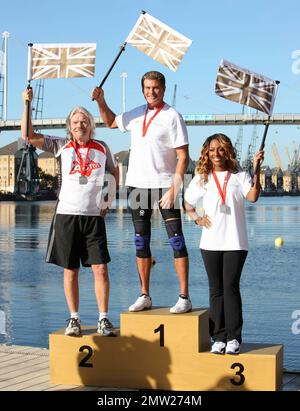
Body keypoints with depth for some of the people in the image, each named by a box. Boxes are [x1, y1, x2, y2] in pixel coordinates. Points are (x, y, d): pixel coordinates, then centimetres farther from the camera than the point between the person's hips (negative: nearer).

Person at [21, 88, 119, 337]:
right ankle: (74, 319, 14)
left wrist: (109, 198, 15)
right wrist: (27, 104, -11)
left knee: (101, 269, -5)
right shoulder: (62, 146, 3)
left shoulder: (102, 148, 7)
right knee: (70, 270, 4)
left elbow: (114, 170, 25)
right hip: (66, 214, 0)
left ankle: (104, 320, 4)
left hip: (94, 216, 0)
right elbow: (29, 136, -4)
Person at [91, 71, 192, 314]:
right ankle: (145, 296, 17)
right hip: (138, 185, 6)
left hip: (165, 185, -6)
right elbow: (111, 122, 32)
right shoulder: (136, 114, 12)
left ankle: (184, 298, -2)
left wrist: (174, 188, -18)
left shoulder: (172, 116, -6)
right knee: (141, 242, 9)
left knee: (176, 240, -6)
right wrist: (101, 101, 15)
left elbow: (183, 157, -10)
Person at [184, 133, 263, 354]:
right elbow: (188, 203, 18)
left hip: (235, 242, -2)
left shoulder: (239, 176, 3)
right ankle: (219, 338, 10)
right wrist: (197, 218, 2)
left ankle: (233, 337, 1)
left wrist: (256, 170, -20)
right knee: (216, 290, 5)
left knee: (231, 287, -5)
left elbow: (253, 196, -13)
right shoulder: (201, 178, 10)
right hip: (210, 243, 2)